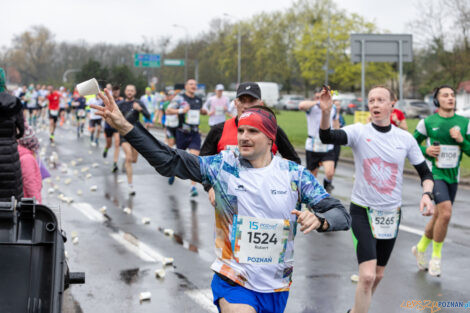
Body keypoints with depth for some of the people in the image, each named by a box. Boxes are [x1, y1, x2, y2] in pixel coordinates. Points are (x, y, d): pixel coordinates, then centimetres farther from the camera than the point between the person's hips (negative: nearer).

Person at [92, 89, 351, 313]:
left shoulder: (294, 174, -4)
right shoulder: (223, 166, -5)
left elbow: (341, 214, -3)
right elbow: (168, 161, -9)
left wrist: (318, 219, -27)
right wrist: (125, 127, -19)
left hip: (277, 288, 2)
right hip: (233, 283, -2)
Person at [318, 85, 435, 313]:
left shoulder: (405, 138, -1)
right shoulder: (359, 132, -10)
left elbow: (425, 172, 7)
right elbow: (327, 137, -28)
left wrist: (427, 194, -13)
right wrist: (326, 112, -47)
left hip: (392, 213, 4)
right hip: (362, 211, -4)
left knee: (378, 275, 16)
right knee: (367, 276, -17)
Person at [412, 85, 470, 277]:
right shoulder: (427, 122, -3)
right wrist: (426, 150, -11)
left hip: (453, 176, 4)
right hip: (435, 174, -4)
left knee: (438, 216, 14)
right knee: (446, 212, -22)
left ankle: (420, 248, 39)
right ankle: (436, 256, -5)